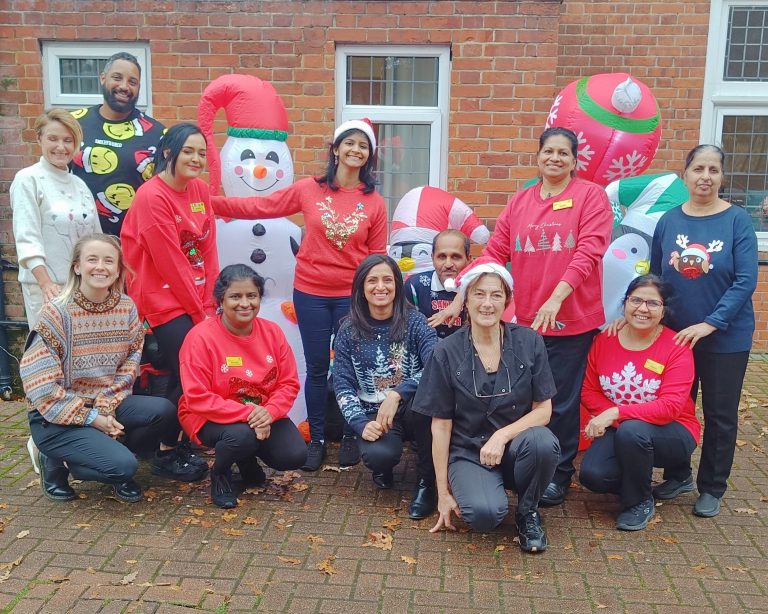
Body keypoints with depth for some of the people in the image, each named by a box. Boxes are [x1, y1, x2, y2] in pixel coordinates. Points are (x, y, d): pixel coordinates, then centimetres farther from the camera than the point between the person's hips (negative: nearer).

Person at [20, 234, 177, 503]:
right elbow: (41, 386, -17)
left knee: (163, 410, -20)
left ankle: (112, 453, 6)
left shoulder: (127, 308, -2)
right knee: (122, 464, -23)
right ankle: (57, 462, 6)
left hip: (107, 405, 5)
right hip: (57, 417, -5)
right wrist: (92, 418, -17)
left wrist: (106, 407, -14)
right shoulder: (56, 313, -16)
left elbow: (130, 366, 1)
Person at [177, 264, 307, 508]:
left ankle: (248, 460, 20)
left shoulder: (272, 332, -4)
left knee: (295, 456, -15)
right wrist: (247, 413, -28)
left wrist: (269, 411, -23)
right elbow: (197, 398, -21)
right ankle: (220, 474, 2)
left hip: (263, 415, 5)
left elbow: (289, 383, -2)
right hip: (212, 417, -4)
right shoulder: (201, 337, -18)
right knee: (242, 435, -35)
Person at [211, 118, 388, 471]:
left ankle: (351, 436, 26)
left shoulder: (374, 203, -1)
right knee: (317, 368, 8)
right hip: (310, 293, 0)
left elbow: (377, 255, 3)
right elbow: (262, 206, 4)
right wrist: (211, 201, 2)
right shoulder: (309, 190, -1)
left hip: (352, 296, 0)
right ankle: (317, 439, 23)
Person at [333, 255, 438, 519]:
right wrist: (362, 424, -17)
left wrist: (397, 393, -31)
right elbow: (343, 386, -1)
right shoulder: (349, 331, 1)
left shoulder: (415, 321, -5)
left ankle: (426, 480, -10)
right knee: (378, 455, -32)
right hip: (374, 415, 1)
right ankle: (384, 468, 11)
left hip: (413, 409, 0)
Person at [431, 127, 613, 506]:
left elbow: (589, 252, -14)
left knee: (560, 402, 6)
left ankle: (560, 475, 25)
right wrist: (460, 298, -4)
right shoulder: (519, 202, 9)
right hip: (526, 319, 4)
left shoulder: (591, 196, -2)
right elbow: (494, 254, 5)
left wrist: (555, 298, -26)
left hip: (572, 319, -3)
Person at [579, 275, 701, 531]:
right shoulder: (604, 340, -3)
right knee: (592, 474, -22)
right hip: (618, 430, 3)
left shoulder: (677, 347, -15)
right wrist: (607, 417, -18)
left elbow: (671, 406, -24)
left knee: (632, 430, -36)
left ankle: (640, 502, -8)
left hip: (671, 432, -3)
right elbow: (589, 391, 1)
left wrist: (616, 413, -30)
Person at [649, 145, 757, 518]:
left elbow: (745, 281, -14)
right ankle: (678, 475, 34)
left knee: (719, 415, 9)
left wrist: (710, 323, -20)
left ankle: (712, 488, 26)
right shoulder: (668, 221, -1)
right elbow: (654, 277, 7)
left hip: (726, 338, -2)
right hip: (674, 334, 3)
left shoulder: (737, 220, -9)